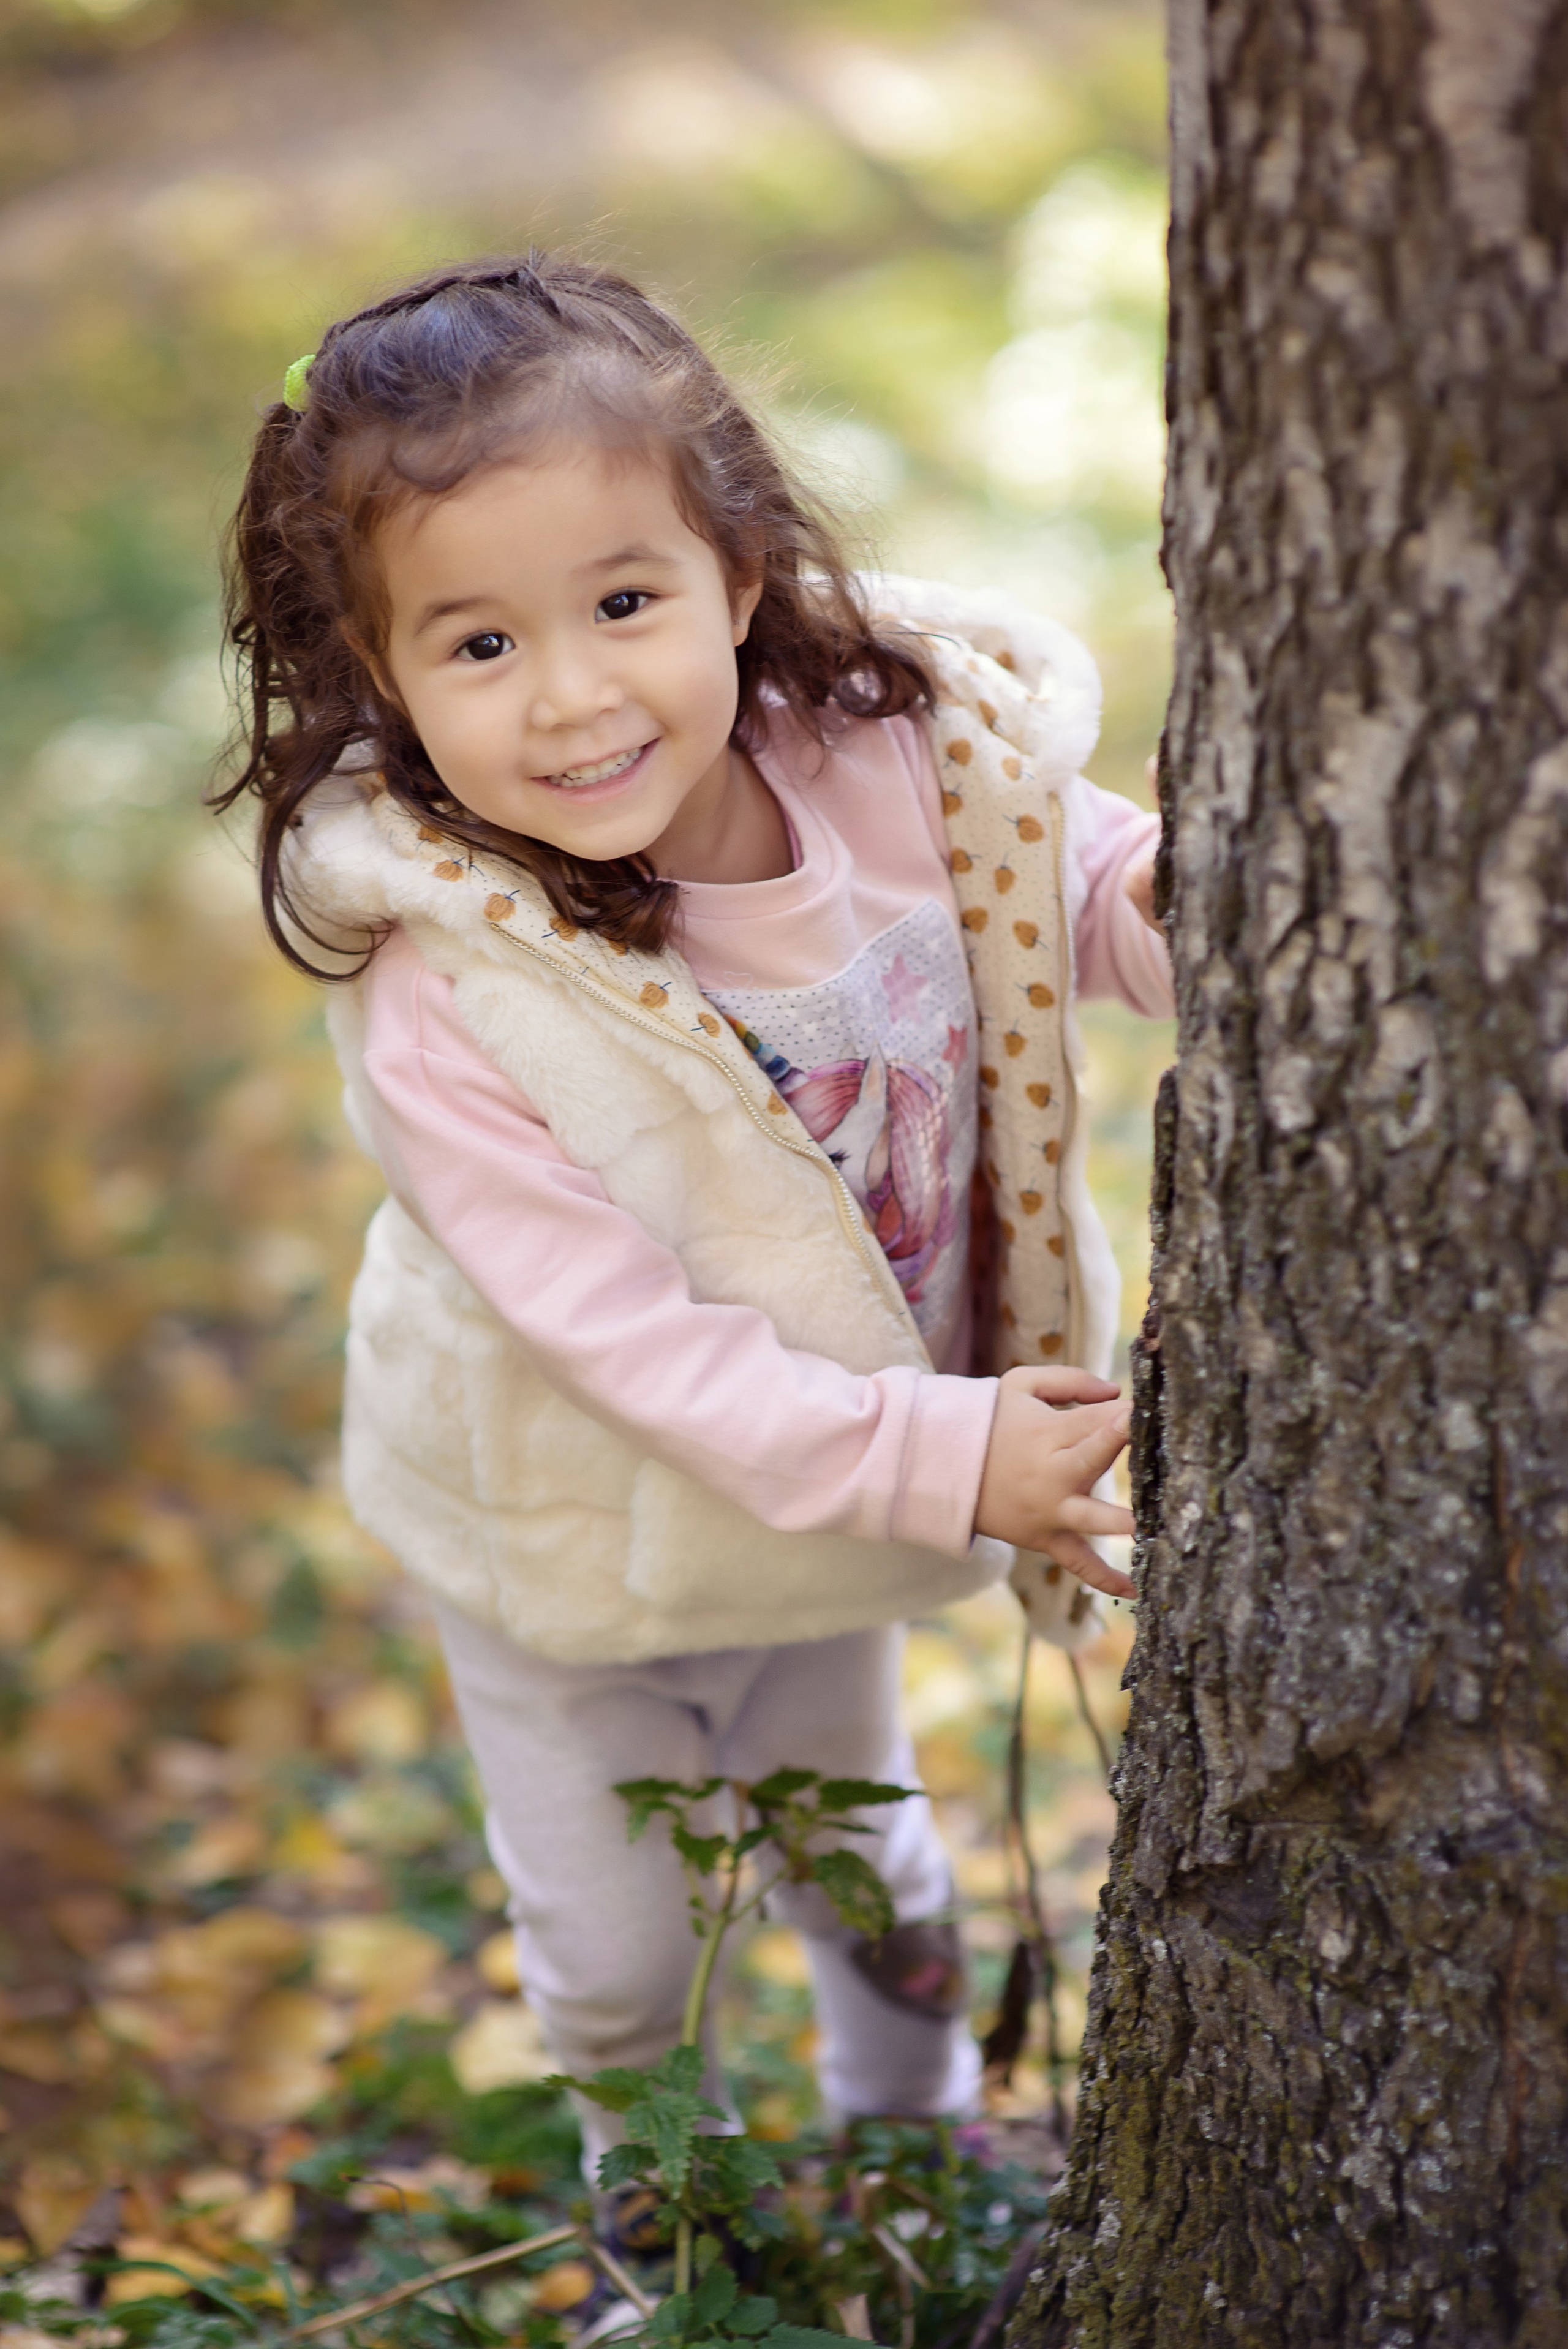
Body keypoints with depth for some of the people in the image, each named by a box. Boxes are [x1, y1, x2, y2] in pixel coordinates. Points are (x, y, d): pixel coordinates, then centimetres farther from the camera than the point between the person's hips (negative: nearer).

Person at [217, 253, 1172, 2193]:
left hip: (836, 1510, 4)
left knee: (856, 1852, 30)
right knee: (613, 1955, 21)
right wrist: (942, 1453, -36)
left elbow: (1088, 897, -5)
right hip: (573, 1546, -3)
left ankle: (918, 2114, 63)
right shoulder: (441, 1004, -36)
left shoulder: (881, 758, -24)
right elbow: (628, 1337, -32)